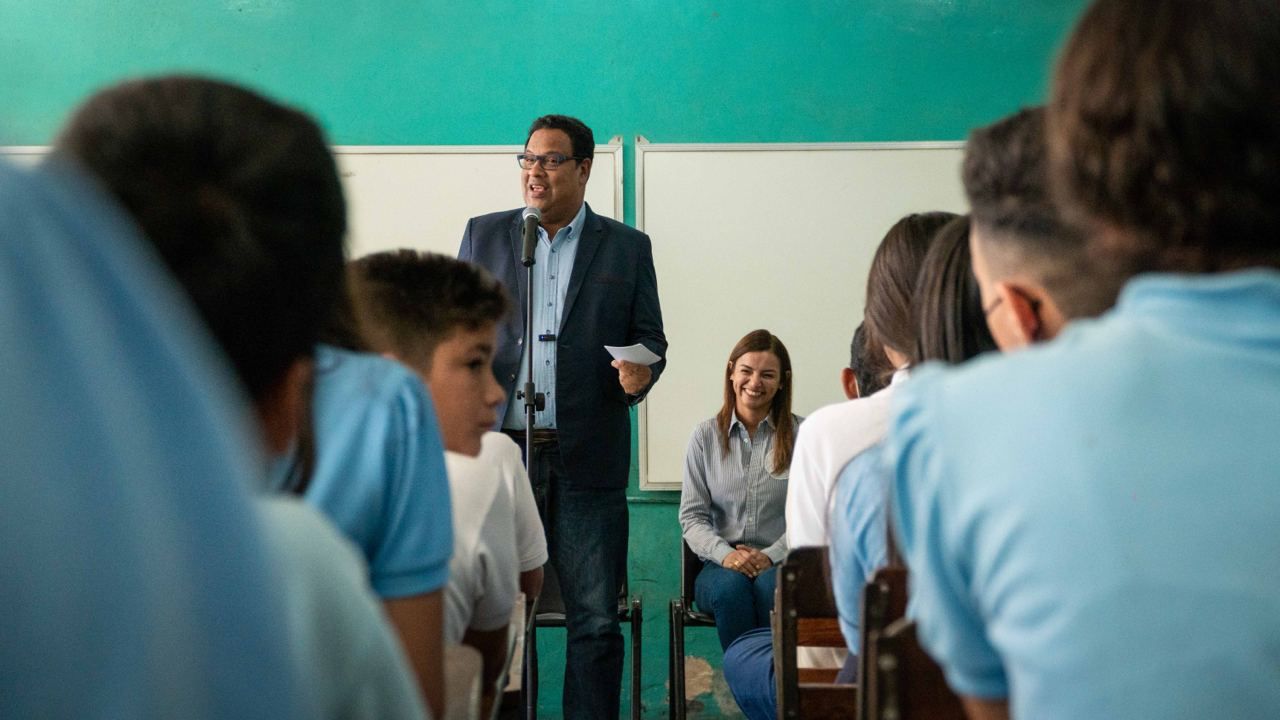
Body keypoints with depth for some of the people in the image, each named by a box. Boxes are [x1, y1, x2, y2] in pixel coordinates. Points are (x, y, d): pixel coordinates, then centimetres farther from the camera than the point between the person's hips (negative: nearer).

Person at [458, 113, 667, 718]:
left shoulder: (626, 247, 10)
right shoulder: (483, 235, 13)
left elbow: (650, 335, 10)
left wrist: (642, 370, -11)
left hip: (588, 459, -1)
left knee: (595, 619, 1)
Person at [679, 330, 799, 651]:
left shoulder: (800, 435, 6)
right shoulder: (706, 435, 11)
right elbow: (691, 516, 6)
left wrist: (771, 556, -16)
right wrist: (725, 554, -12)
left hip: (782, 563, -1)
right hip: (721, 566, 1)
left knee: (770, 586, -35)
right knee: (731, 587, -33)